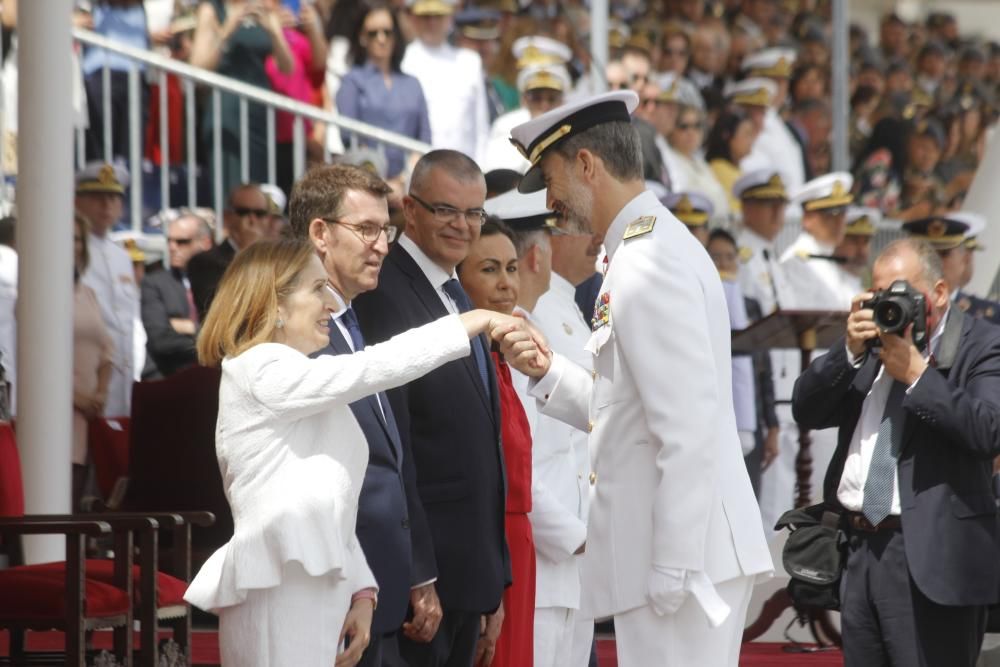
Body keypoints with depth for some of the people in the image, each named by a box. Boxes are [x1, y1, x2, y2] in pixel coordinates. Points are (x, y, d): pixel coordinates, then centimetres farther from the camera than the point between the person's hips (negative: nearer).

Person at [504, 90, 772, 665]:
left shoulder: (647, 267, -15)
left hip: (683, 553, -10)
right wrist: (548, 372, 8)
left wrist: (672, 570, -21)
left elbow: (690, 428, -21)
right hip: (686, 552, 10)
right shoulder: (656, 246, 17)